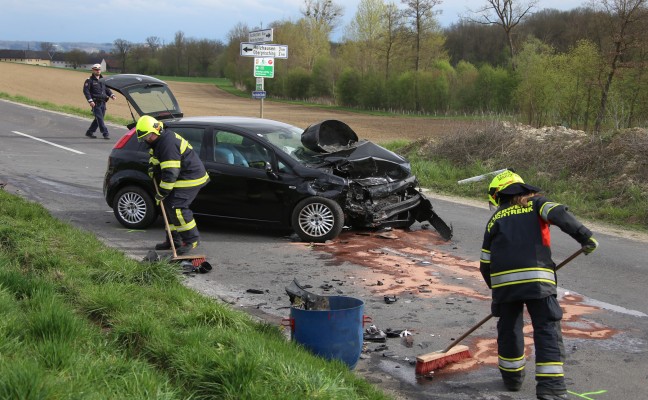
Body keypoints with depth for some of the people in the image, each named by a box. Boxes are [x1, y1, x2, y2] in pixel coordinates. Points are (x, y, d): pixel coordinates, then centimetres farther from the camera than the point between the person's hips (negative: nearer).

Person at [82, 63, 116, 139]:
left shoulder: (103, 79, 15)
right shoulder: (89, 80, -4)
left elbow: (107, 89, 23)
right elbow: (86, 91, -9)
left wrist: (111, 95, 4)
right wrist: (90, 100, -19)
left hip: (103, 102, 6)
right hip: (95, 103, -6)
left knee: (98, 119, 11)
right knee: (99, 118, -9)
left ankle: (89, 132, 23)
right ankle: (105, 133, -9)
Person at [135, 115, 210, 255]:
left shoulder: (169, 144, -26)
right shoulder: (162, 138, 8)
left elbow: (170, 173, -27)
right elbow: (155, 155, 31)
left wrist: (161, 193, -19)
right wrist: (152, 166, 10)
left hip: (190, 179, -11)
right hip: (181, 178, 11)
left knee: (176, 207, -16)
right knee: (168, 205, 12)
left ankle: (192, 240, -5)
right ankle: (173, 240, 20)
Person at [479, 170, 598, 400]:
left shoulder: (495, 219, 23)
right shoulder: (536, 203, 15)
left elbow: (485, 263, 23)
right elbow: (558, 213, -10)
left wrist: (497, 289, 36)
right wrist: (583, 235, -14)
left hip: (502, 280, 3)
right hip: (537, 278, -3)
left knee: (509, 327, 20)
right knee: (547, 329, -1)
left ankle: (512, 376, 31)